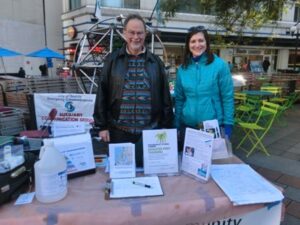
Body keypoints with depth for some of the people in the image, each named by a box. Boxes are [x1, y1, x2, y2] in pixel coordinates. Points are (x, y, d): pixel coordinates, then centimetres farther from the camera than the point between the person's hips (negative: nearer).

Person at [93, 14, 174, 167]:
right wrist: (102, 125, -1)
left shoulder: (155, 62, 6)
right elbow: (102, 94, 3)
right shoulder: (112, 60, 3)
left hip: (150, 131, 1)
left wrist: (166, 127, 4)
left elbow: (165, 96, 6)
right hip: (119, 131, 0)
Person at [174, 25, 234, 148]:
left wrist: (227, 125, -8)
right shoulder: (182, 69, 3)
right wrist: (177, 125, 6)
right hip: (187, 126, 3)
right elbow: (179, 99, 7)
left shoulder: (220, 65, -6)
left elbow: (227, 97, -5)